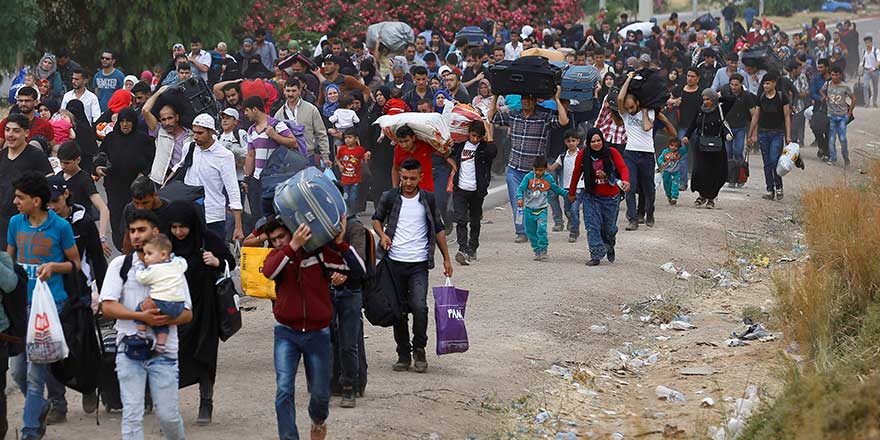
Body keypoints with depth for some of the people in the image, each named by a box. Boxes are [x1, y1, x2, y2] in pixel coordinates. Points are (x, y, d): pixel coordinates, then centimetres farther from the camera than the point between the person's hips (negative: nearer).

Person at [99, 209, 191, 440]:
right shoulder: (120, 265, 5)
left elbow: (187, 313, 5)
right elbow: (107, 307, -4)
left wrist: (168, 319, -16)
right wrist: (142, 316, -16)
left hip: (164, 349, 0)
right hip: (129, 348, 0)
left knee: (168, 414, 1)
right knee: (132, 415, -6)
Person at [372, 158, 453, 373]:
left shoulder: (428, 199, 5)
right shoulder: (389, 198, 3)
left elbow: (438, 228, 13)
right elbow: (376, 219, 17)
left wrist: (446, 258, 11)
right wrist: (382, 234, -5)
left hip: (419, 264, -1)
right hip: (395, 262, 1)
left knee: (419, 306, -15)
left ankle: (419, 349, 3)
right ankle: (403, 353, 16)